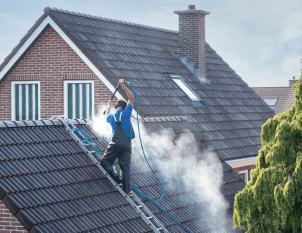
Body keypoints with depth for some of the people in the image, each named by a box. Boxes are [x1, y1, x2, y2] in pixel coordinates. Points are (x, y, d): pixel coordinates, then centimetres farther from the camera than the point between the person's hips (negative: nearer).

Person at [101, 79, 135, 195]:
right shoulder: (126, 113, 5)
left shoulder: (112, 116, 10)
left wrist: (109, 106, 55)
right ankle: (126, 191, -1)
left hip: (115, 144, -1)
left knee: (105, 162, 7)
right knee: (125, 167, 1)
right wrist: (123, 86, 16)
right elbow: (132, 98, 13)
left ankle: (116, 178, -17)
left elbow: (107, 117, 38)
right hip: (127, 144, 1)